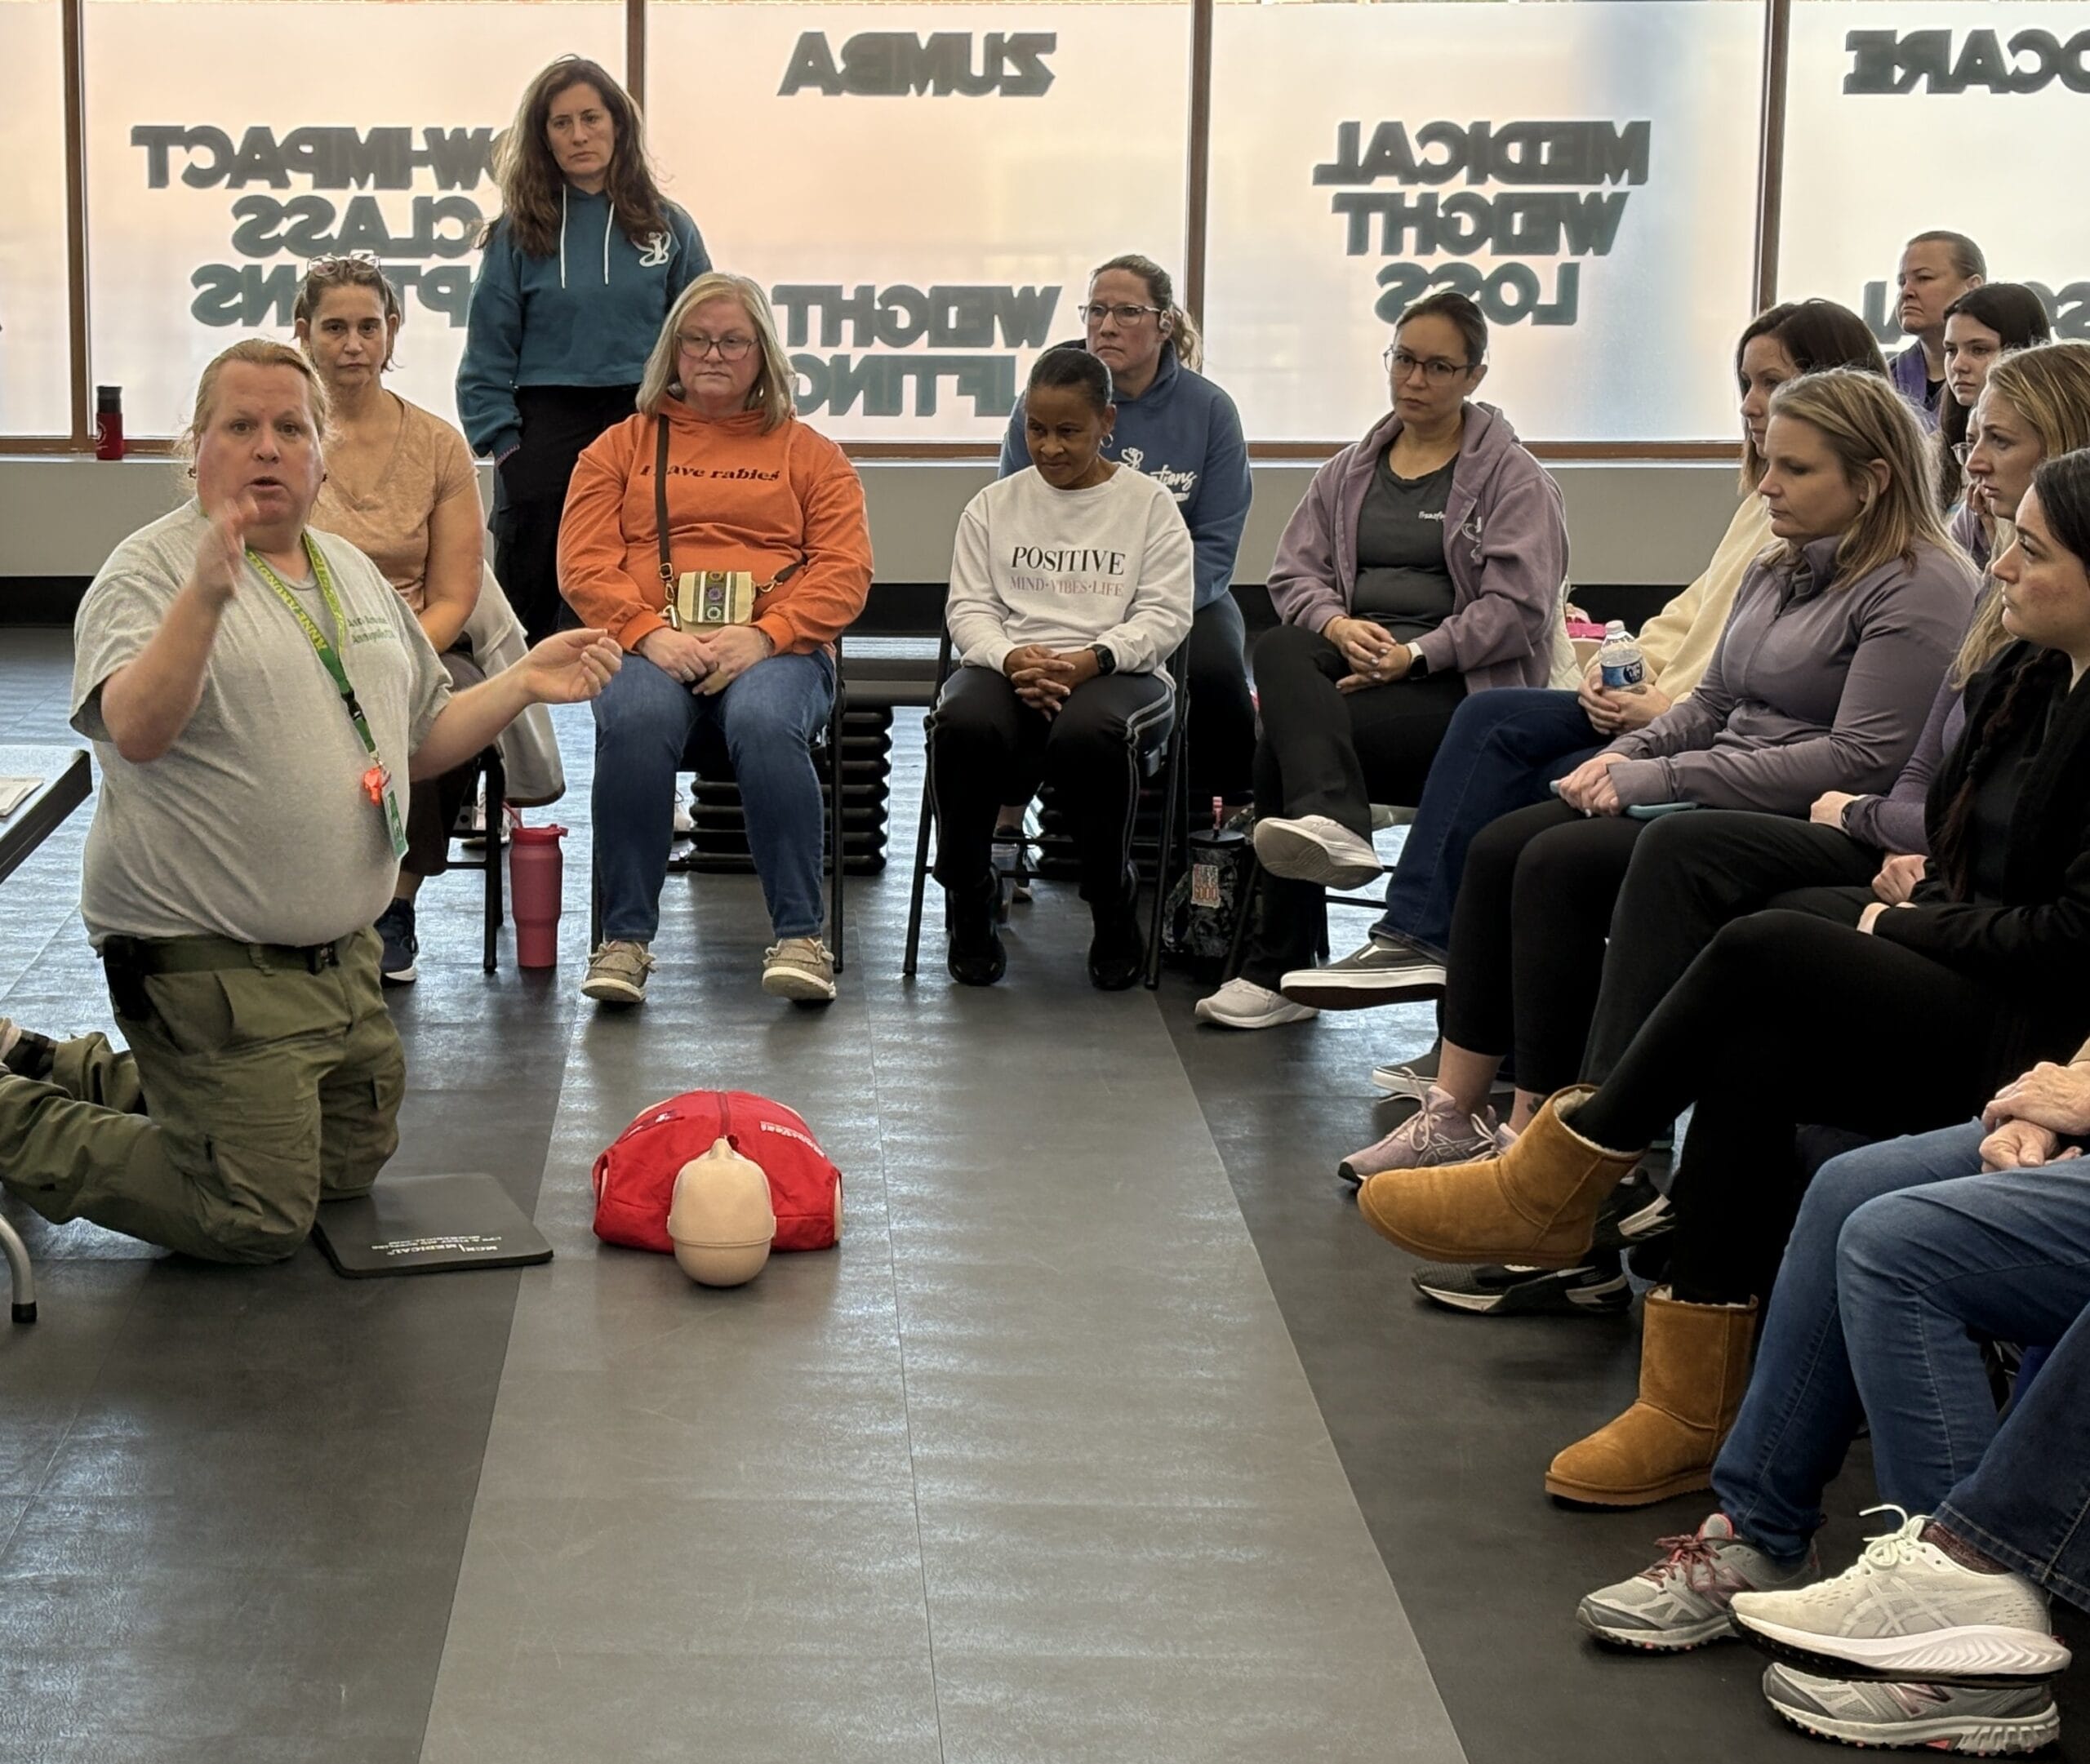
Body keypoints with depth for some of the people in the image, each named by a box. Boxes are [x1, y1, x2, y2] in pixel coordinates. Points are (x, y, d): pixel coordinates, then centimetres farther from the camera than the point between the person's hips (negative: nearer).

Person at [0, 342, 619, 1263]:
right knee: (259, 1221, -10)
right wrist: (208, 595, -42)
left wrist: (522, 684, 6)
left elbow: (418, 743, 20)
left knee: (351, 1166, 19)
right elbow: (136, 730, -29)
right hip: (209, 967, -8)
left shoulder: (355, 574, 13)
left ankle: (77, 1075, 29)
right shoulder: (150, 572, -11)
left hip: (341, 959, 8)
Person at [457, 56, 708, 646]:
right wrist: (502, 442, -6)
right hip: (546, 427, -1)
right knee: (525, 602, 0)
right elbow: (488, 352, 2)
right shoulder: (520, 232, 3)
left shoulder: (668, 228, 7)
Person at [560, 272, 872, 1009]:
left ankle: (799, 935, -31)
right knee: (636, 721, -36)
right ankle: (625, 937, -30)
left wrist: (764, 636, -11)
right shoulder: (623, 446, 21)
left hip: (774, 649, 0)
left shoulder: (809, 453, 19)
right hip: (649, 647, 0)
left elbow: (844, 572, 6)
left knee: (766, 724, -36)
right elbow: (584, 565, 8)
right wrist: (650, 633, -11)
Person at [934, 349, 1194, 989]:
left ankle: (1114, 906, -13)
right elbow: (970, 608, 9)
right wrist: (1012, 658, -14)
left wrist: (1089, 660, -18)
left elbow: (1164, 617, 1)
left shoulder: (1149, 503, 10)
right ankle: (968, 901, -11)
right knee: (963, 724, -35)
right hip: (1006, 666, 2)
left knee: (1089, 733, -40)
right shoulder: (994, 505, 18)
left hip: (1114, 670, -2)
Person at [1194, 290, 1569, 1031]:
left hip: (1454, 682, -5)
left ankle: (1278, 969, -26)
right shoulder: (1350, 470, 22)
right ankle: (1331, 826, -49)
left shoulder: (1514, 479, 5)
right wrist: (1337, 623, -9)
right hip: (1348, 654, 5)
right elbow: (1294, 569, 14)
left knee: (1281, 744, -29)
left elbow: (1517, 606, -6)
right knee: (1278, 649, -33)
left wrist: (1415, 655, -17)